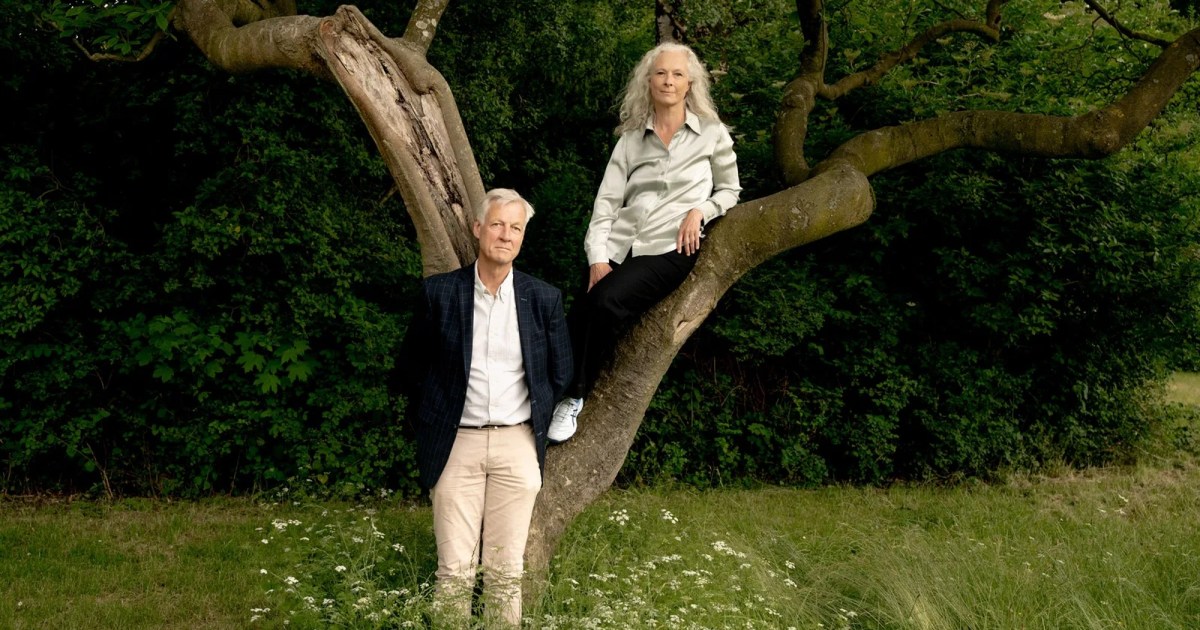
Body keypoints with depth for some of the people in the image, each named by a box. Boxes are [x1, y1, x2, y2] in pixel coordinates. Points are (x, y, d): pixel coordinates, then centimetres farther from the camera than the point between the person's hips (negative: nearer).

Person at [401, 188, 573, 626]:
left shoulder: (545, 299, 2)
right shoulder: (440, 292, -2)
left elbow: (560, 375, 13)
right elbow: (413, 364, 11)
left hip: (517, 445, 1)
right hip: (456, 444, -1)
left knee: (506, 571, 4)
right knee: (455, 571, -1)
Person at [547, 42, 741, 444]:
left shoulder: (712, 134, 8)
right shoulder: (631, 139, 13)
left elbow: (729, 190, 17)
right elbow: (607, 202, 6)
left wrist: (700, 210, -4)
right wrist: (597, 257, -8)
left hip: (670, 246, -3)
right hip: (620, 245, 3)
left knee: (608, 302, -29)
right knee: (578, 315, -21)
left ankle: (574, 397, -17)